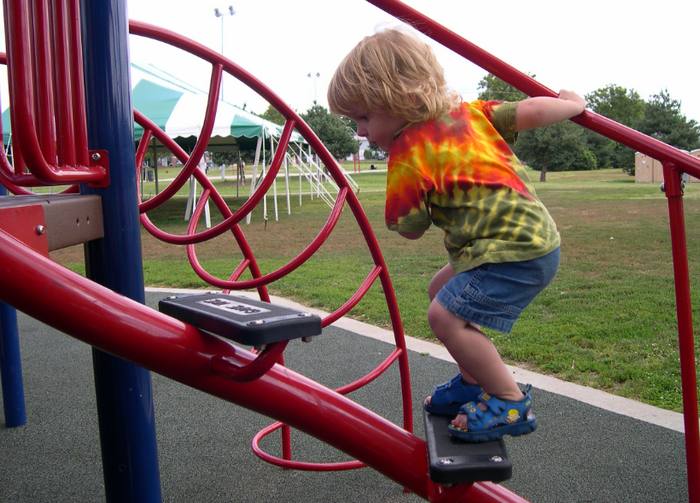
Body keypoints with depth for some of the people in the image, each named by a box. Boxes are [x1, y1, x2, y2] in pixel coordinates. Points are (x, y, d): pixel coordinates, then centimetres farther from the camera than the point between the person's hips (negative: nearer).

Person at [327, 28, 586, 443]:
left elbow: (411, 229, -6)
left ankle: (512, 403, -6)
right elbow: (529, 112, 7)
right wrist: (573, 104, 25)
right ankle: (474, 381, 31)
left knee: (447, 315, -18)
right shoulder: (468, 110, 9)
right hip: (533, 235, 11)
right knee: (443, 289, 22)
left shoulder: (409, 156, -13)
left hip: (514, 251, -11)